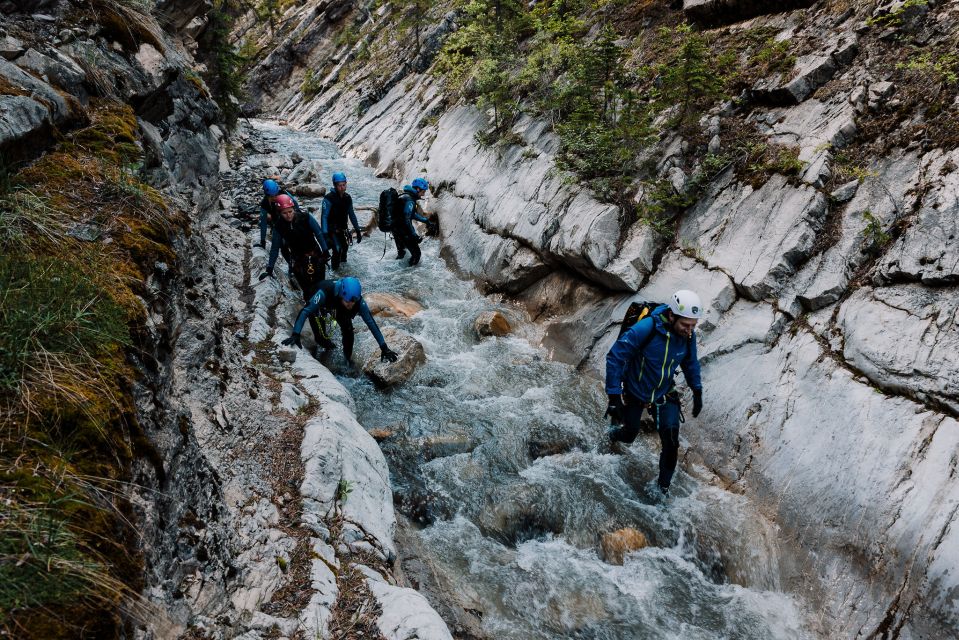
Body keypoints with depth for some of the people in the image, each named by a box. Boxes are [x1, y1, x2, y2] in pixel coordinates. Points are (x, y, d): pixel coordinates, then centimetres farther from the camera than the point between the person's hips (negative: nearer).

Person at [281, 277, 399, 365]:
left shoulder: (359, 302, -38)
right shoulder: (324, 293, -48)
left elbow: (371, 323, -34)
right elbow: (305, 312, -49)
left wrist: (384, 347, -36)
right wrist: (295, 335, -59)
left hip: (340, 312, 2)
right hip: (322, 307, -1)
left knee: (348, 331, -15)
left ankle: (348, 357, 10)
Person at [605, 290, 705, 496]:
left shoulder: (688, 335, -16)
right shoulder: (645, 329, -34)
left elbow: (690, 362, 6)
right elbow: (615, 357, -28)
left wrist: (697, 391, 8)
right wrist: (614, 396, -29)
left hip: (664, 395, 3)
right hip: (634, 393, -3)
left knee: (671, 441, -9)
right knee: (628, 435, 17)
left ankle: (663, 486, 12)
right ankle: (614, 431, 54)